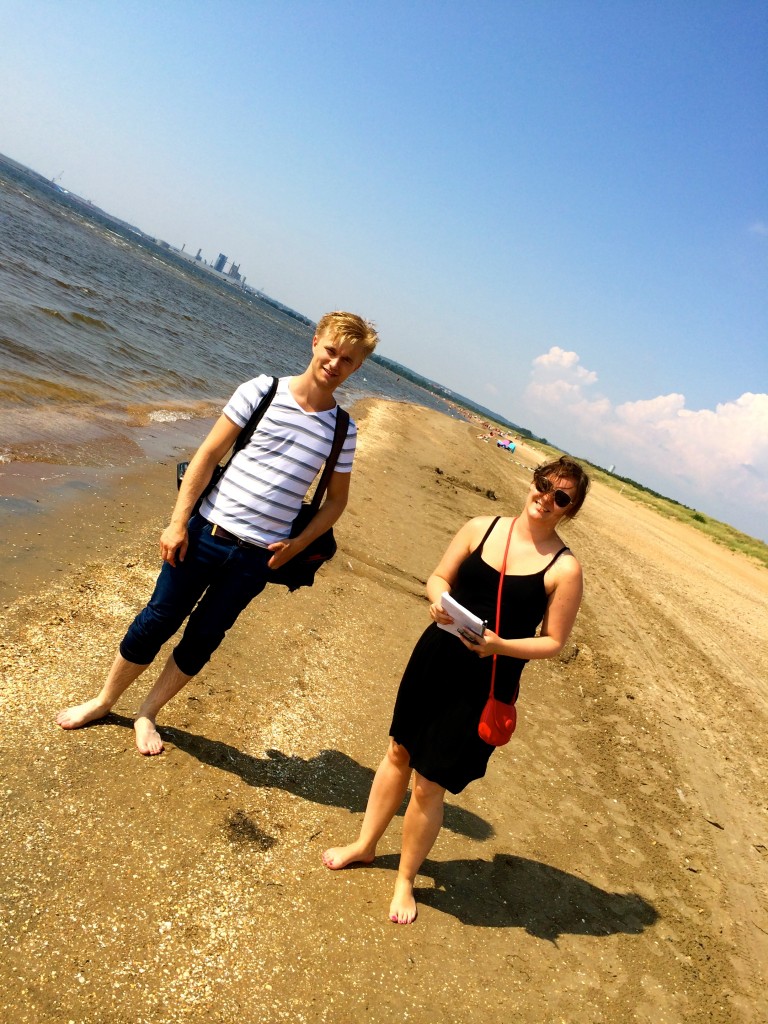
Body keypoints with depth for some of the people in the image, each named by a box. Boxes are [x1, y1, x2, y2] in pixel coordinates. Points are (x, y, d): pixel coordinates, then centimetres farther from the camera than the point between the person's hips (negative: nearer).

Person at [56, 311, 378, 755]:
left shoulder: (343, 430, -1)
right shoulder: (262, 390, -7)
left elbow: (336, 499, 9)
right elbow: (208, 455, -5)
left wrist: (296, 545, -3)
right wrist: (178, 522, -8)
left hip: (257, 557, 2)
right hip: (207, 533, -1)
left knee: (203, 639, 13)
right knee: (157, 622, 10)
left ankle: (148, 714, 35)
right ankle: (104, 701, 34)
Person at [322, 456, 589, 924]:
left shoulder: (564, 568, -12)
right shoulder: (482, 527, -2)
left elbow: (553, 641, -7)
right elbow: (439, 576, 7)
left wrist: (499, 646, -22)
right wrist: (439, 600, -15)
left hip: (487, 685, -4)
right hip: (435, 659, 4)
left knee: (429, 784, 5)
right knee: (400, 752, 20)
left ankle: (406, 880, 33)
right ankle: (365, 844, 45)